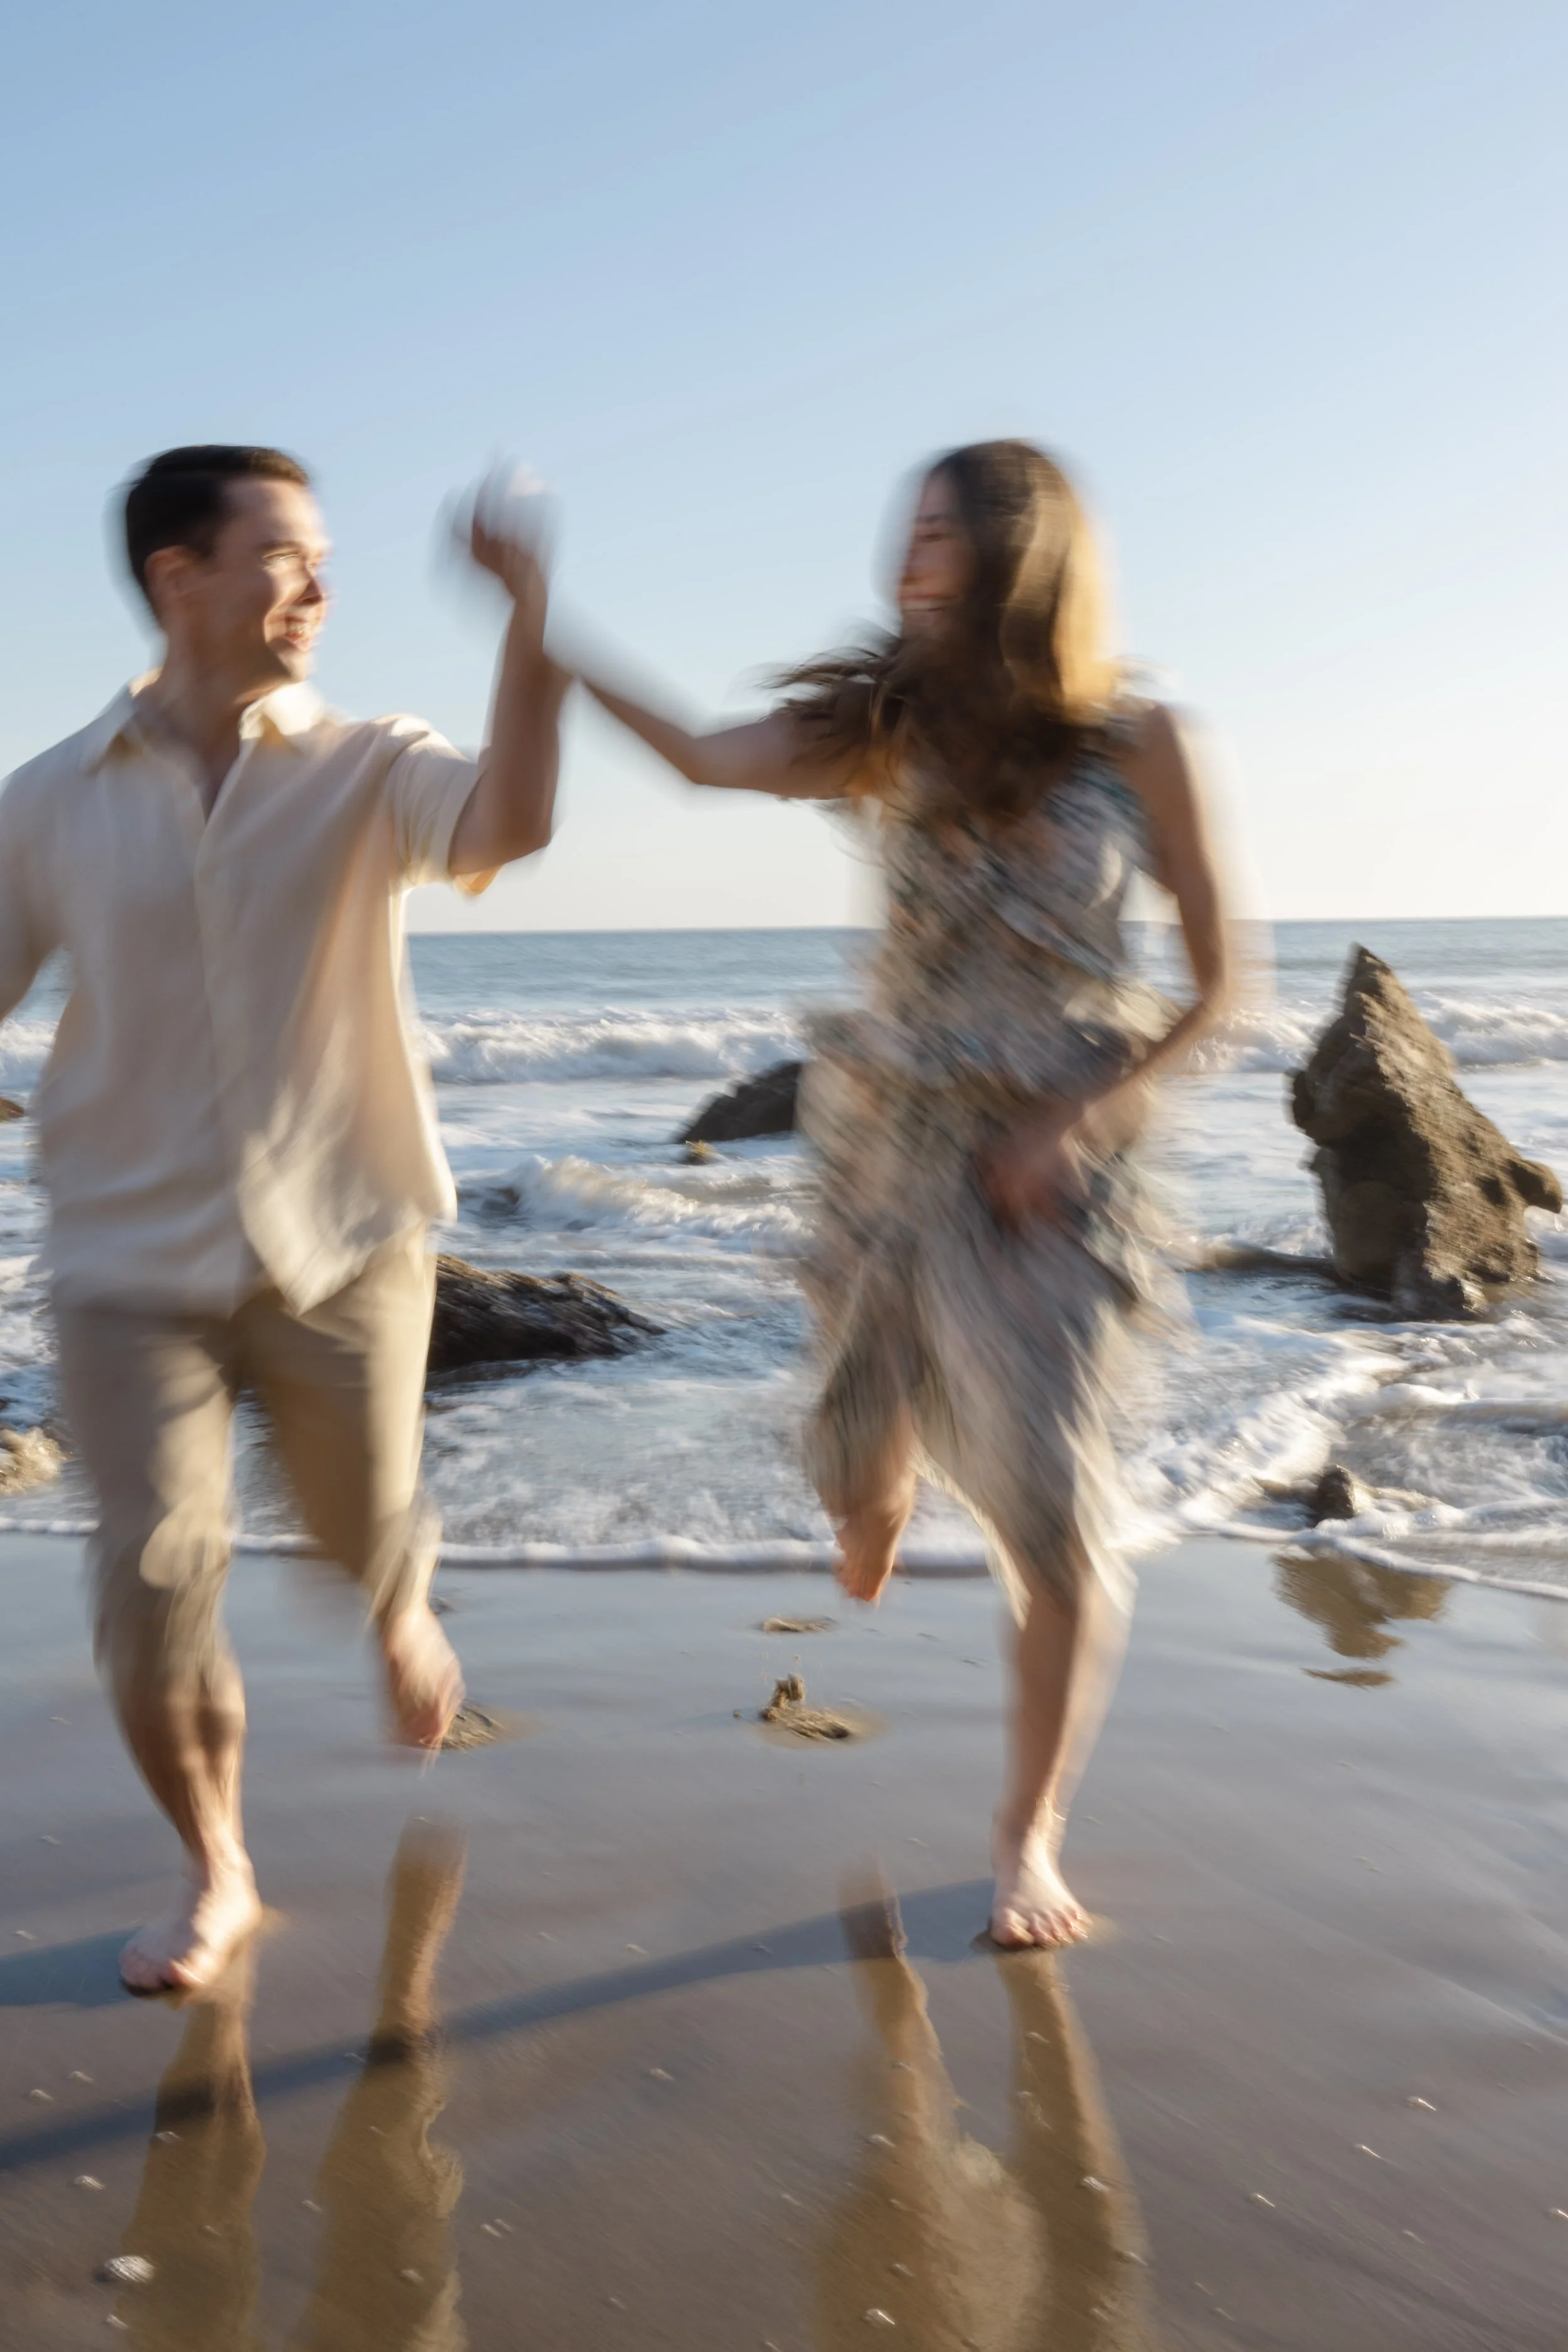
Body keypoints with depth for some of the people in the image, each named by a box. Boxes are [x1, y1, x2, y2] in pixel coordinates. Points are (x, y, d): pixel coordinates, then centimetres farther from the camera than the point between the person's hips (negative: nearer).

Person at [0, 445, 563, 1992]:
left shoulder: (363, 773, -3)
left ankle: (402, 1624, 54)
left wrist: (532, 618, -34)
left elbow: (507, 825, -24)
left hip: (341, 1248, 0)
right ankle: (213, 1874, 19)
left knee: (372, 1539, 15)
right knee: (155, 1590, -7)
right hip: (130, 1265, 0)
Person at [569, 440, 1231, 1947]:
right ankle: (878, 1491, 54)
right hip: (888, 1134, 3)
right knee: (864, 1455, 12)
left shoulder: (1133, 743, -6)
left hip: (1054, 1162, -3)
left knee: (1051, 1509, -7)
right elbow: (707, 762, -13)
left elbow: (1214, 983, -3)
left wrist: (1073, 1120, -12)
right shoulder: (892, 729, 2)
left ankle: (1029, 1836, 12)